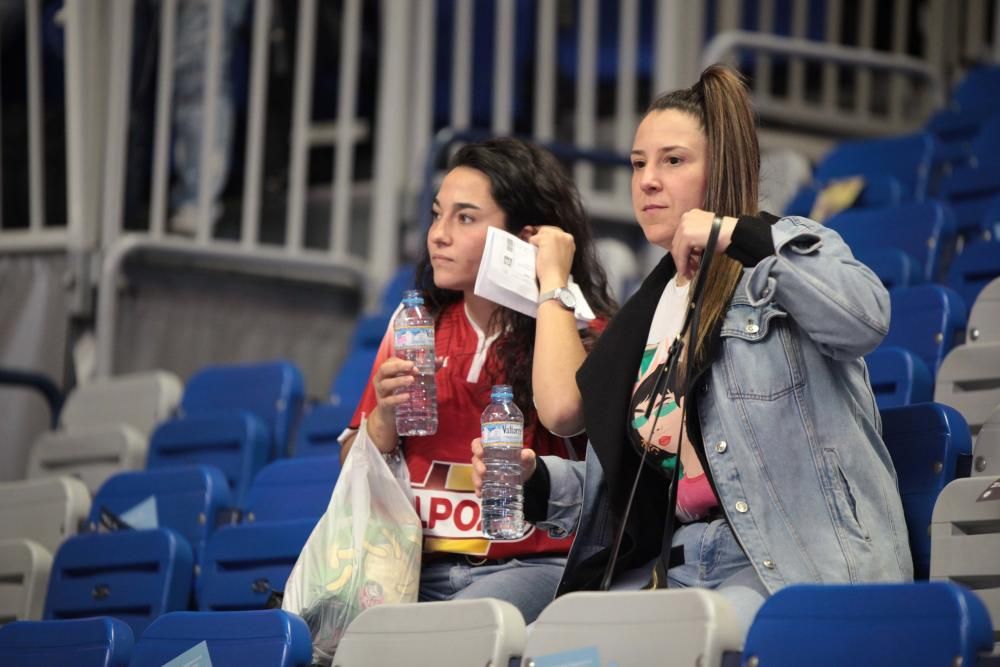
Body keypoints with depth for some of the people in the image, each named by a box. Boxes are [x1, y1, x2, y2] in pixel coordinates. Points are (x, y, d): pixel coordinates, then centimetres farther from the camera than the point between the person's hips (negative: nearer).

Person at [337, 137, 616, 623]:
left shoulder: (577, 328, 2)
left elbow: (562, 412, -24)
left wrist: (553, 281, -12)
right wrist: (386, 414, -5)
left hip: (530, 564, -4)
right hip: (419, 563, 4)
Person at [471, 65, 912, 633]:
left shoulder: (790, 254, 4)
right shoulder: (646, 315, 22)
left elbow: (865, 318, -21)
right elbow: (617, 486, 23)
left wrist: (741, 238, -18)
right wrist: (535, 479, 4)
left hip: (794, 563, -6)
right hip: (673, 562, 6)